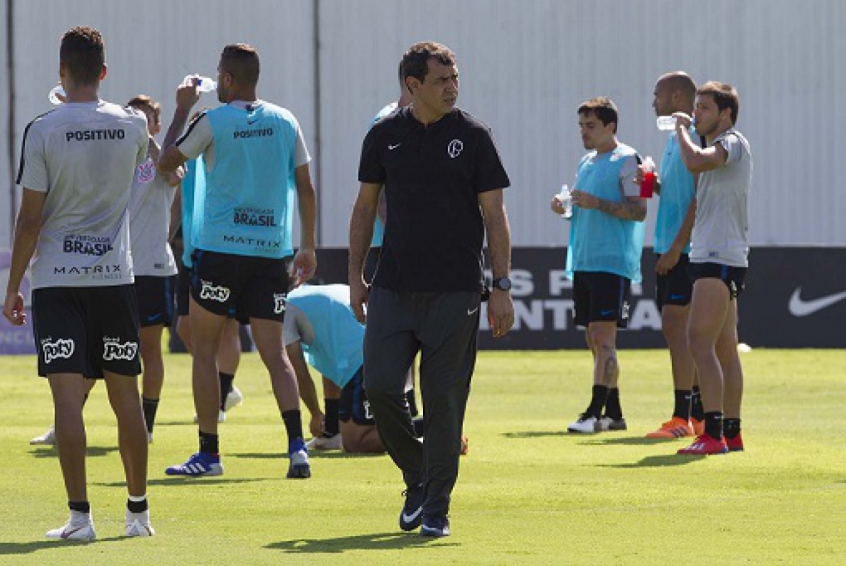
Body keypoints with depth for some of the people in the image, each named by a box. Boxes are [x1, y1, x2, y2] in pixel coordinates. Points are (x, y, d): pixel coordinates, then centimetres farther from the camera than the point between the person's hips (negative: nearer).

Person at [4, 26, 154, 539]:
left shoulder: (43, 131, -8)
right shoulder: (131, 126, 2)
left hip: (57, 280, -3)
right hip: (116, 276, 3)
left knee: (68, 395, -5)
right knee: (125, 395, 10)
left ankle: (80, 515, -11)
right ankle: (139, 511, 15)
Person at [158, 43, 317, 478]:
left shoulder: (213, 123, -6)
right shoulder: (285, 122, 6)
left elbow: (166, 162, 5)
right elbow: (305, 187, 8)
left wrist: (182, 109, 14)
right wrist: (307, 247, 16)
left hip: (219, 248, -4)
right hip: (272, 250, 4)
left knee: (204, 349, 8)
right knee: (274, 353, 4)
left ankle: (208, 454, 6)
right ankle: (297, 446, -14)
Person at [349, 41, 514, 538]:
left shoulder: (473, 136, -1)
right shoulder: (385, 136, 6)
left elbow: (494, 214, 1)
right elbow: (365, 207, 16)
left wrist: (502, 287, -5)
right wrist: (356, 275, 11)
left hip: (455, 291, -2)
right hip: (394, 287, 2)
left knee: (444, 399, -3)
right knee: (380, 386, -8)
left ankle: (436, 506, 7)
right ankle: (416, 478, 15)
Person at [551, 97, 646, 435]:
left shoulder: (626, 160, -6)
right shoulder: (586, 163, 19)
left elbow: (639, 211, -13)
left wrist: (596, 203, -21)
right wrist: (565, 207, 6)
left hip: (612, 262, -9)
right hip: (583, 262, 9)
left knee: (603, 337, -13)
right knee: (594, 339, 8)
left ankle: (595, 413, -17)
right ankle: (613, 413, 14)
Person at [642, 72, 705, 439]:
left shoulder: (694, 136, -13)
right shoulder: (674, 137, 17)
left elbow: (699, 198, -18)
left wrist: (676, 247, -20)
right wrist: (651, 183, 6)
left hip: (685, 248, -10)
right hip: (670, 247, 10)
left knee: (675, 324, -13)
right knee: (683, 330, 10)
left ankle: (682, 417, -14)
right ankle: (698, 414, 13)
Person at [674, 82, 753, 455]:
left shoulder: (732, 143, -10)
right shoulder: (718, 148, 22)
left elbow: (695, 162, -29)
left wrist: (682, 130, -12)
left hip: (720, 257, -11)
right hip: (711, 257, 11)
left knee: (699, 342, -17)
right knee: (724, 348, 10)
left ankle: (713, 433, -23)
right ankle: (731, 433, 12)